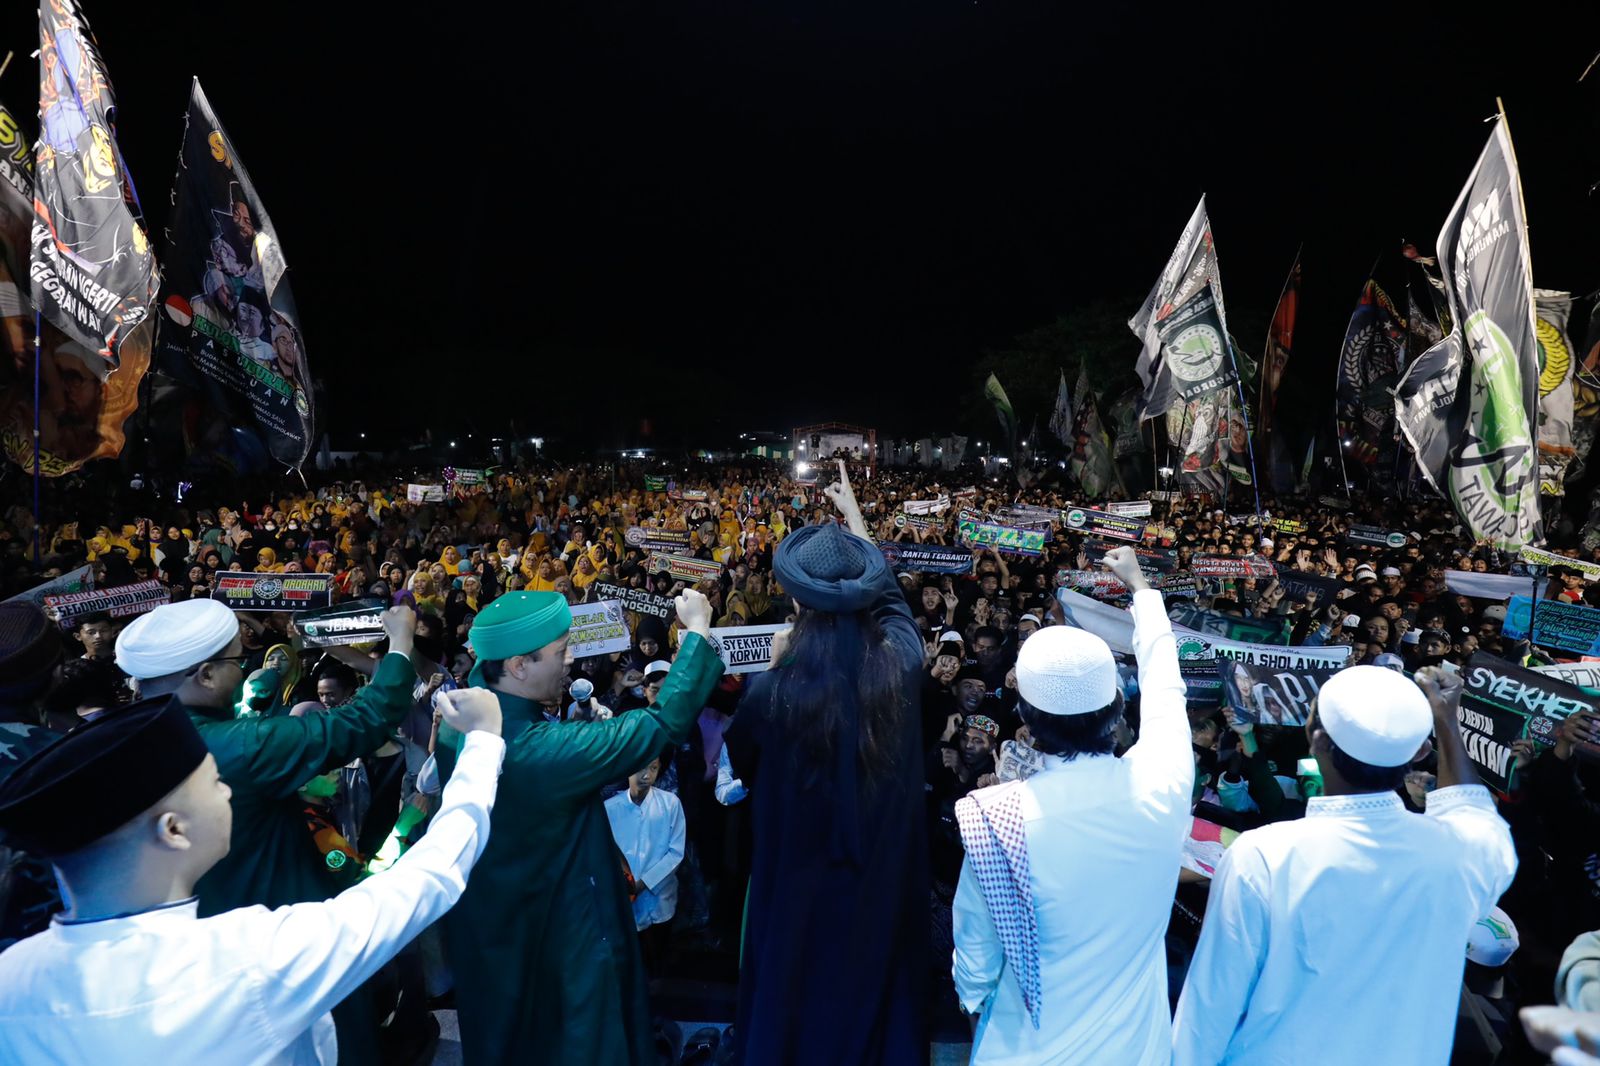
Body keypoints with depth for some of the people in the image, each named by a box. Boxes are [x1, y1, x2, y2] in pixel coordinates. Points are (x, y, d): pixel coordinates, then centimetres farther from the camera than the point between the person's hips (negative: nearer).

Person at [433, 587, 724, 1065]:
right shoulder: (546, 750, -35)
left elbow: (488, 661, 9)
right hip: (559, 937, -7)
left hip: (489, 926, 7)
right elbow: (664, 722, -31)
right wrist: (698, 629, -22)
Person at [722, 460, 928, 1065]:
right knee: (879, 985, 26)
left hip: (802, 883, -2)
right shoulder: (901, 662, -19)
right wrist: (854, 514, 17)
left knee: (797, 998, 22)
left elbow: (739, 760, -3)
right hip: (884, 878, 3)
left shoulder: (777, 690, -27)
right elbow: (889, 592, 5)